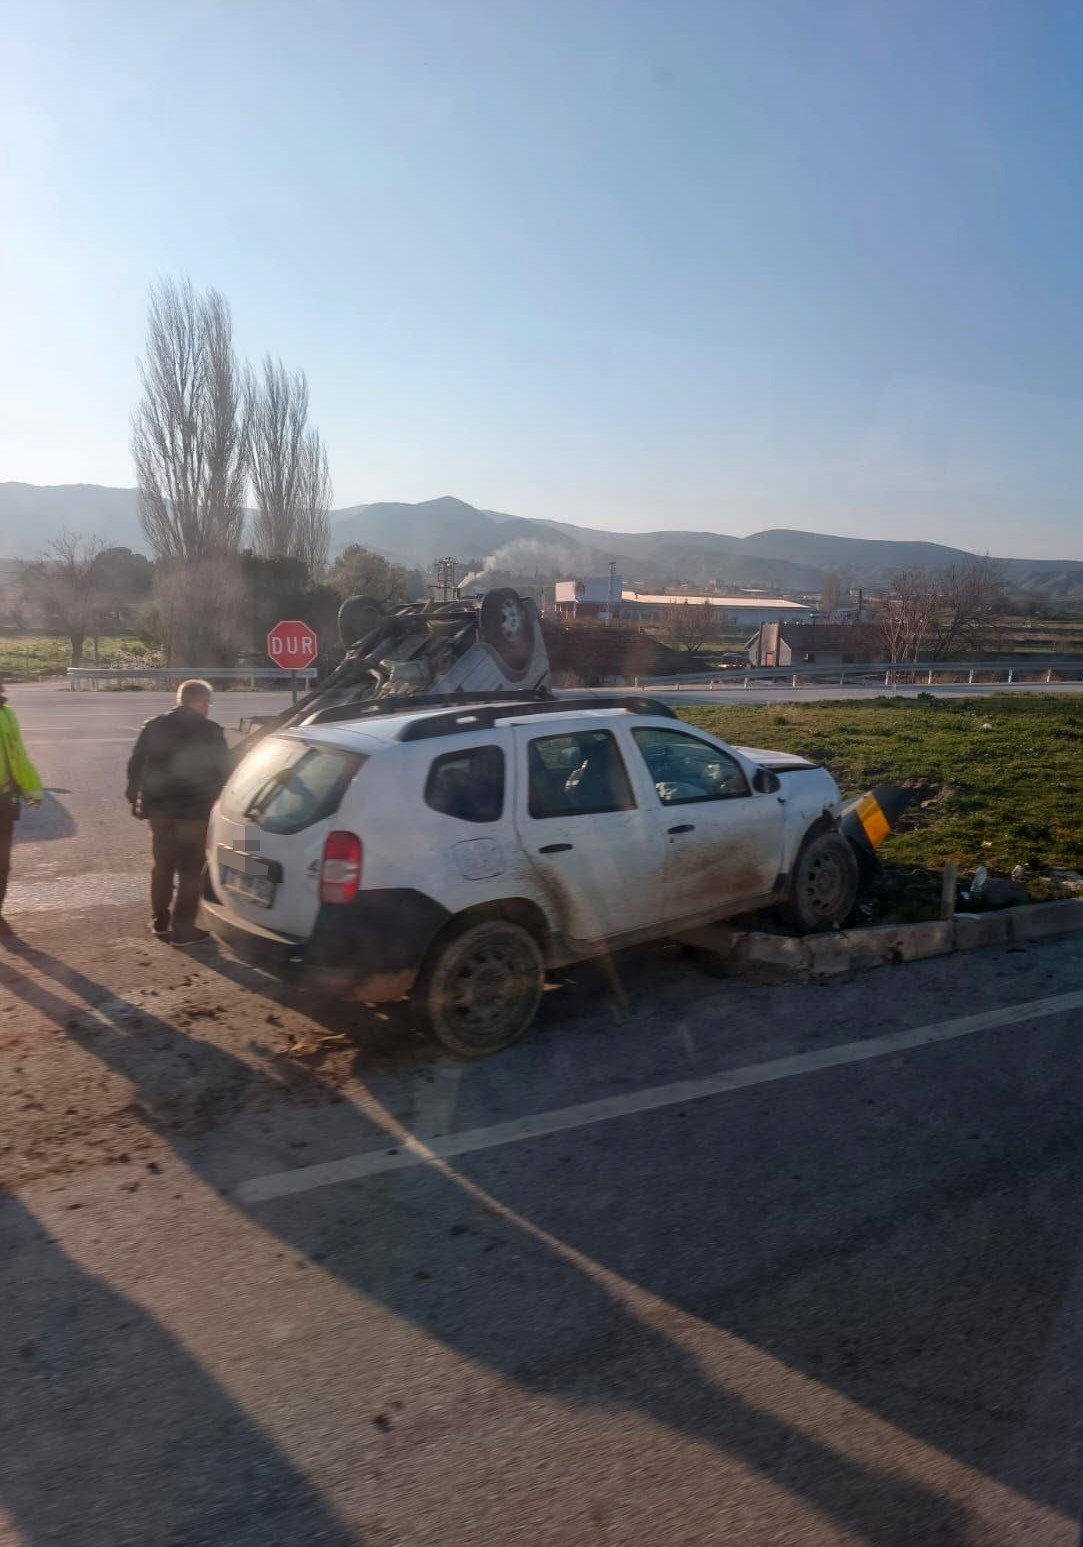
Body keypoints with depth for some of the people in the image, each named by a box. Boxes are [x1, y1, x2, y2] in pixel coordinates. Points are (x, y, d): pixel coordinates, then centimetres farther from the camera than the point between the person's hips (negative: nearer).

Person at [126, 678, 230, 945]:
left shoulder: (154, 726, 3)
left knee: (162, 866, 19)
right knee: (190, 871, 2)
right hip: (195, 812, -4)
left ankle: (160, 921, 28)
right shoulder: (211, 732, -9)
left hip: (159, 808, 5)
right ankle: (184, 930, 1)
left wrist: (134, 798, 17)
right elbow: (223, 773, -6)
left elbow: (135, 765, 6)